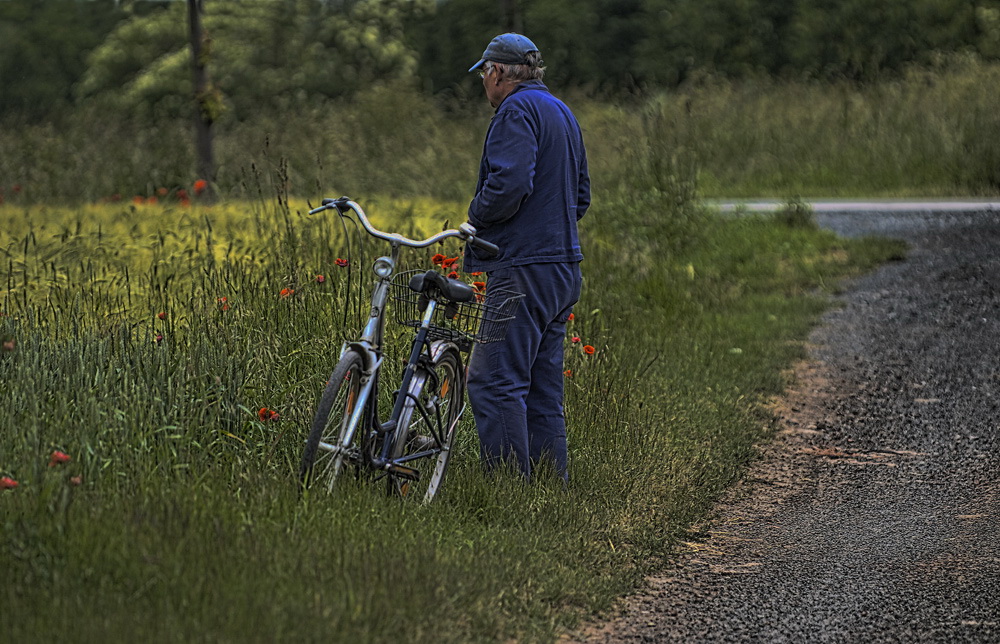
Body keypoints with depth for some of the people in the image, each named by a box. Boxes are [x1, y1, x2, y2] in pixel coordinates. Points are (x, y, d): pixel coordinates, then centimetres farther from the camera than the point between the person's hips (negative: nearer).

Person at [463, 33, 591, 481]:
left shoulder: (517, 111, -10)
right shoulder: (562, 112, 21)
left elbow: (509, 184, -24)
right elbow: (581, 196, 25)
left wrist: (477, 215, -6)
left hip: (525, 268, -10)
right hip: (563, 266, 10)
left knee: (495, 381, -11)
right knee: (542, 388, 11)